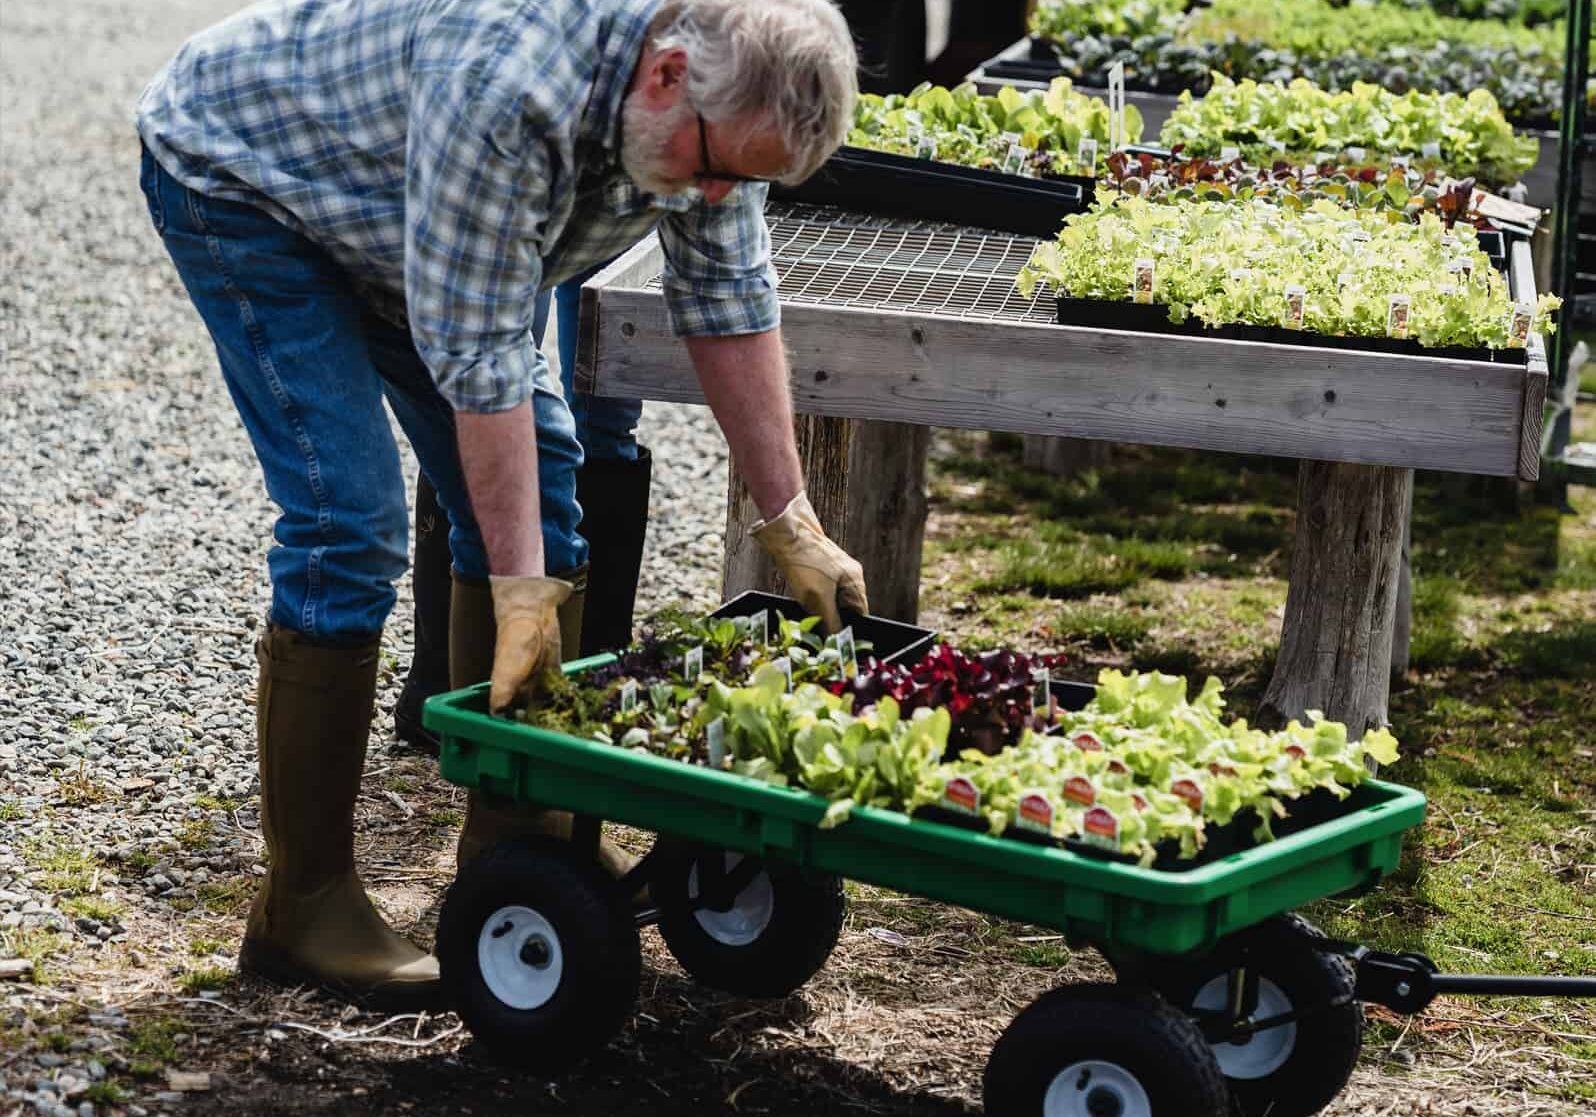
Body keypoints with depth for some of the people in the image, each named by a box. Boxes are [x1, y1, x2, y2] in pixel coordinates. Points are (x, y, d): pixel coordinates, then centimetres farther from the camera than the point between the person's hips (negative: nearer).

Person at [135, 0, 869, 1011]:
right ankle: (304, 905, -7)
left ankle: (516, 842, 14)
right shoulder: (505, 90, -41)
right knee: (349, 522, -17)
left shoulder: (716, 93, -17)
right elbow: (477, 356, -36)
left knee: (534, 479, 2)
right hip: (238, 181, -8)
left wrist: (794, 526, -6)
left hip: (386, 211, 8)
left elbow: (730, 301, -6)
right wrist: (523, 589, -33)